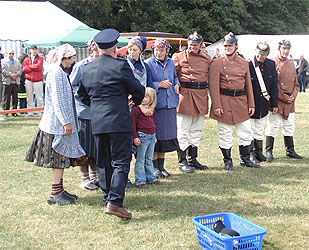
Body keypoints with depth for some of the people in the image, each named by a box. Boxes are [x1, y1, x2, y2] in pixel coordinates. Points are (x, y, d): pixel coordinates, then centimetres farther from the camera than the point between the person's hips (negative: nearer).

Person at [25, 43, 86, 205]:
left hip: (60, 123, 10)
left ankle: (59, 189, 20)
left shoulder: (60, 72, 16)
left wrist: (68, 121, 22)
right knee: (59, 157, -6)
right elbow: (57, 100, -20)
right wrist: (66, 122, -20)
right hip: (57, 123, -10)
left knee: (62, 158, 12)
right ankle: (55, 194, 0)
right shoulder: (56, 72, -15)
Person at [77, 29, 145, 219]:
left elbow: (83, 96, 18)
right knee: (121, 162, -3)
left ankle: (108, 198, 23)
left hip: (97, 123, 6)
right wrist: (136, 101, 20)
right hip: (119, 121, -6)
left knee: (103, 162, 15)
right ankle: (114, 202, -11)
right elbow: (138, 90, -1)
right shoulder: (121, 66, -8)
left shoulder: (87, 69, 9)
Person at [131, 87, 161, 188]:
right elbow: (133, 123, -12)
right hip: (142, 136, -7)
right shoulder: (136, 109, -10)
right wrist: (135, 137, -15)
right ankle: (140, 181, 5)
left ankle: (150, 178, 27)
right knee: (140, 160, -1)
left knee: (149, 160, 17)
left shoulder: (152, 109, 11)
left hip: (151, 136, 7)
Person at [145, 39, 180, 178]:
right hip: (155, 104, -6)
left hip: (169, 104, 6)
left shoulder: (170, 63, 12)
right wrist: (159, 85, -15)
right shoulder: (148, 64, -5)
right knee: (154, 136, -3)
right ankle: (154, 167, 9)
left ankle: (161, 166, 21)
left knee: (166, 135, 9)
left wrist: (176, 84, 8)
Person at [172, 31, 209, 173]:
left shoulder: (206, 59, 13)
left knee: (196, 130, 12)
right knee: (182, 130, -3)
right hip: (184, 94, -5)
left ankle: (192, 159, 22)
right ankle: (182, 161, 6)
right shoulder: (179, 57, -1)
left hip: (201, 96, 5)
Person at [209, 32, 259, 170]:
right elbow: (214, 86, -9)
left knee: (246, 131, 9)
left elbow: (248, 84, 12)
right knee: (225, 133, 3)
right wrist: (216, 106, -15)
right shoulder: (217, 63, -4)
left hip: (241, 100, 4)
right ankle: (227, 161, 16)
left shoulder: (244, 62, 10)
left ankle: (245, 159, 23)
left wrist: (251, 104, 8)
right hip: (224, 101, -4)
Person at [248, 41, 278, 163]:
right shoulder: (248, 65, -13)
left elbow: (274, 86, 8)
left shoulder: (271, 65, 2)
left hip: (263, 104, 5)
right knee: (249, 130, 1)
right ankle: (251, 154, 11)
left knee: (259, 130, 15)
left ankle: (259, 152, 25)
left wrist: (274, 103, 7)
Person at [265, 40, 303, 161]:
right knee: (273, 126, -3)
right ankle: (269, 151, 6)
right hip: (277, 100, -7)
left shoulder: (291, 63, 14)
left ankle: (290, 150, 22)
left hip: (290, 102, 7)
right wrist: (284, 97, -12)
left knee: (290, 126, 12)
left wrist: (293, 96, 0)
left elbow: (296, 83, 17)